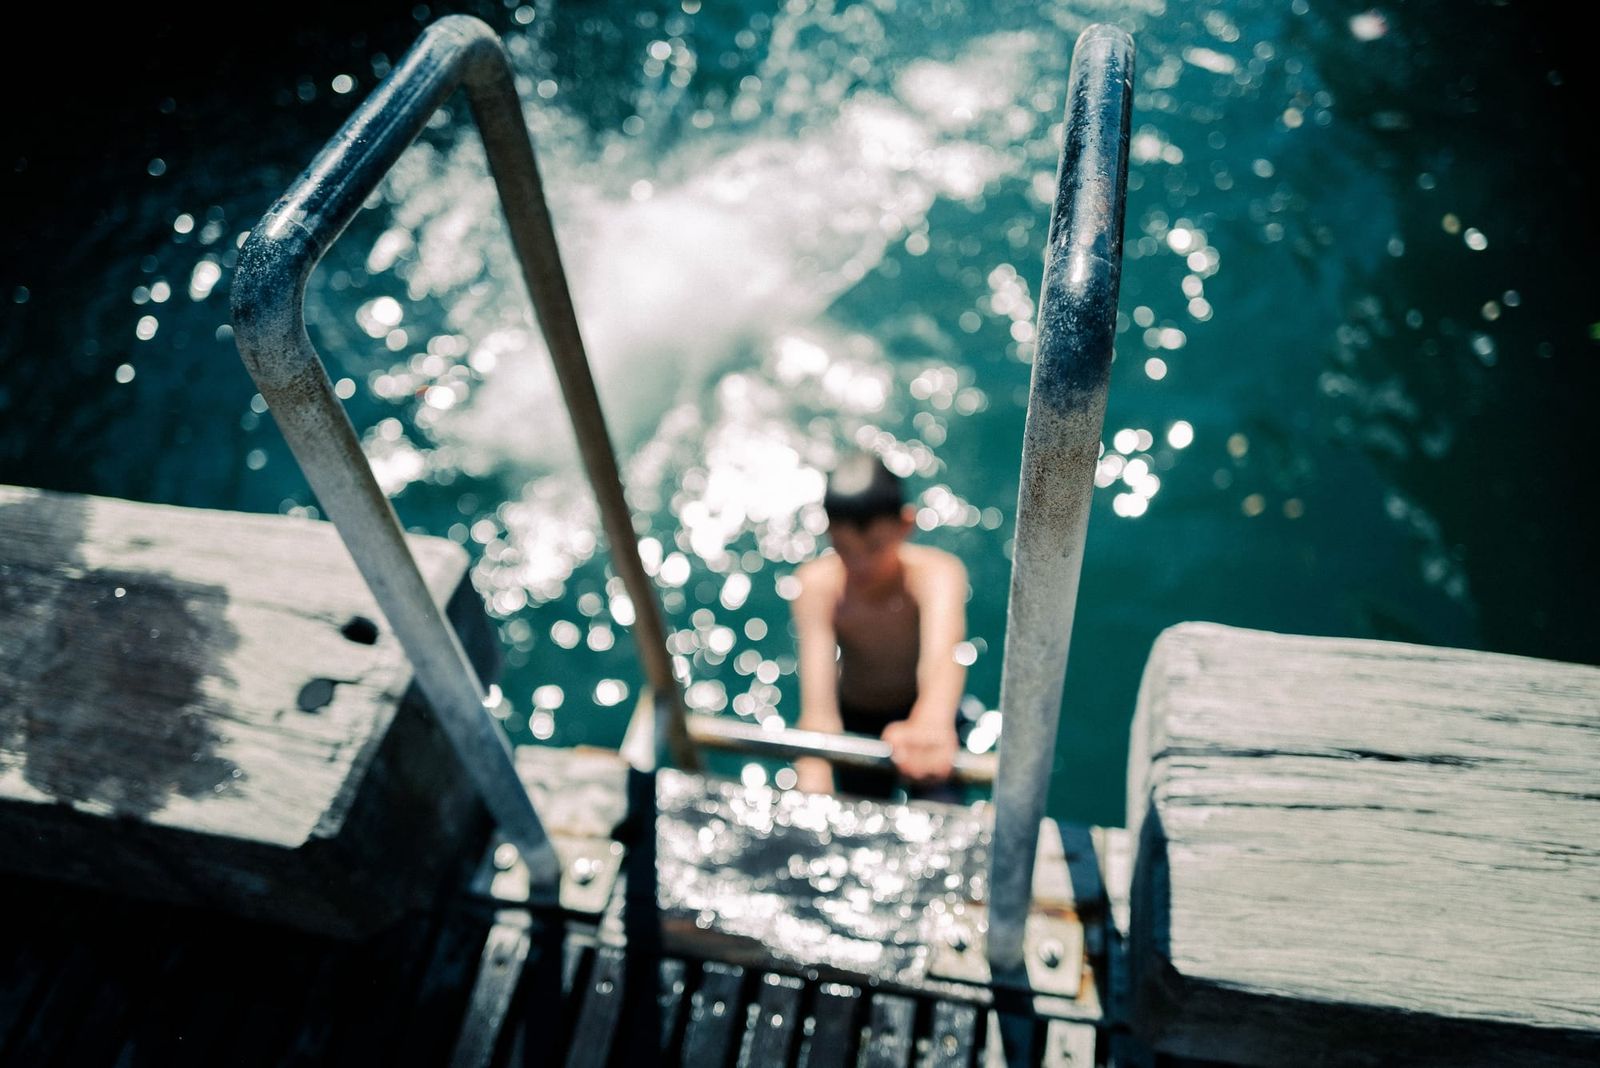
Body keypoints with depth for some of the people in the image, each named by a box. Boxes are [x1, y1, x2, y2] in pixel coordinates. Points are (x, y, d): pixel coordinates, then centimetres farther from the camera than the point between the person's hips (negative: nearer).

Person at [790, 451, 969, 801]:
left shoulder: (938, 573, -33)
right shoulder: (817, 584, -30)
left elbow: (941, 656, -54)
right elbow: (818, 703, -39)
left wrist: (933, 723, -77)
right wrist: (811, 795, -58)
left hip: (924, 711, -1)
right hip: (856, 719, 1)